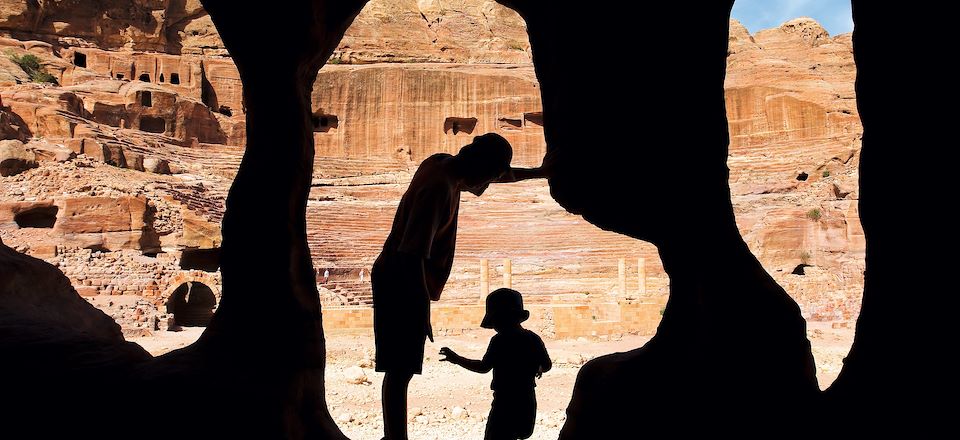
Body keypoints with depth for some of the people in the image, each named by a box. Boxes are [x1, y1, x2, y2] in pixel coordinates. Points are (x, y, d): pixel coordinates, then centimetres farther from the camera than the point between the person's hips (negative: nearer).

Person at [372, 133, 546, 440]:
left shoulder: (443, 164, 6)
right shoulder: (439, 188, -23)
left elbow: (499, 174, 25)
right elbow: (413, 254, -27)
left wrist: (540, 172, 32)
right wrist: (423, 310, -23)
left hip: (401, 280, 10)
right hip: (402, 284, -10)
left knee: (402, 369, 14)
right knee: (400, 370, -5)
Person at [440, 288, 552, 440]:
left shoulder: (500, 341, -15)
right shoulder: (534, 339, 3)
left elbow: (483, 367, -17)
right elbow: (547, 365, 8)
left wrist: (456, 359, -8)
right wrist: (537, 369, 31)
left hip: (505, 402, -7)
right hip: (527, 402, 7)